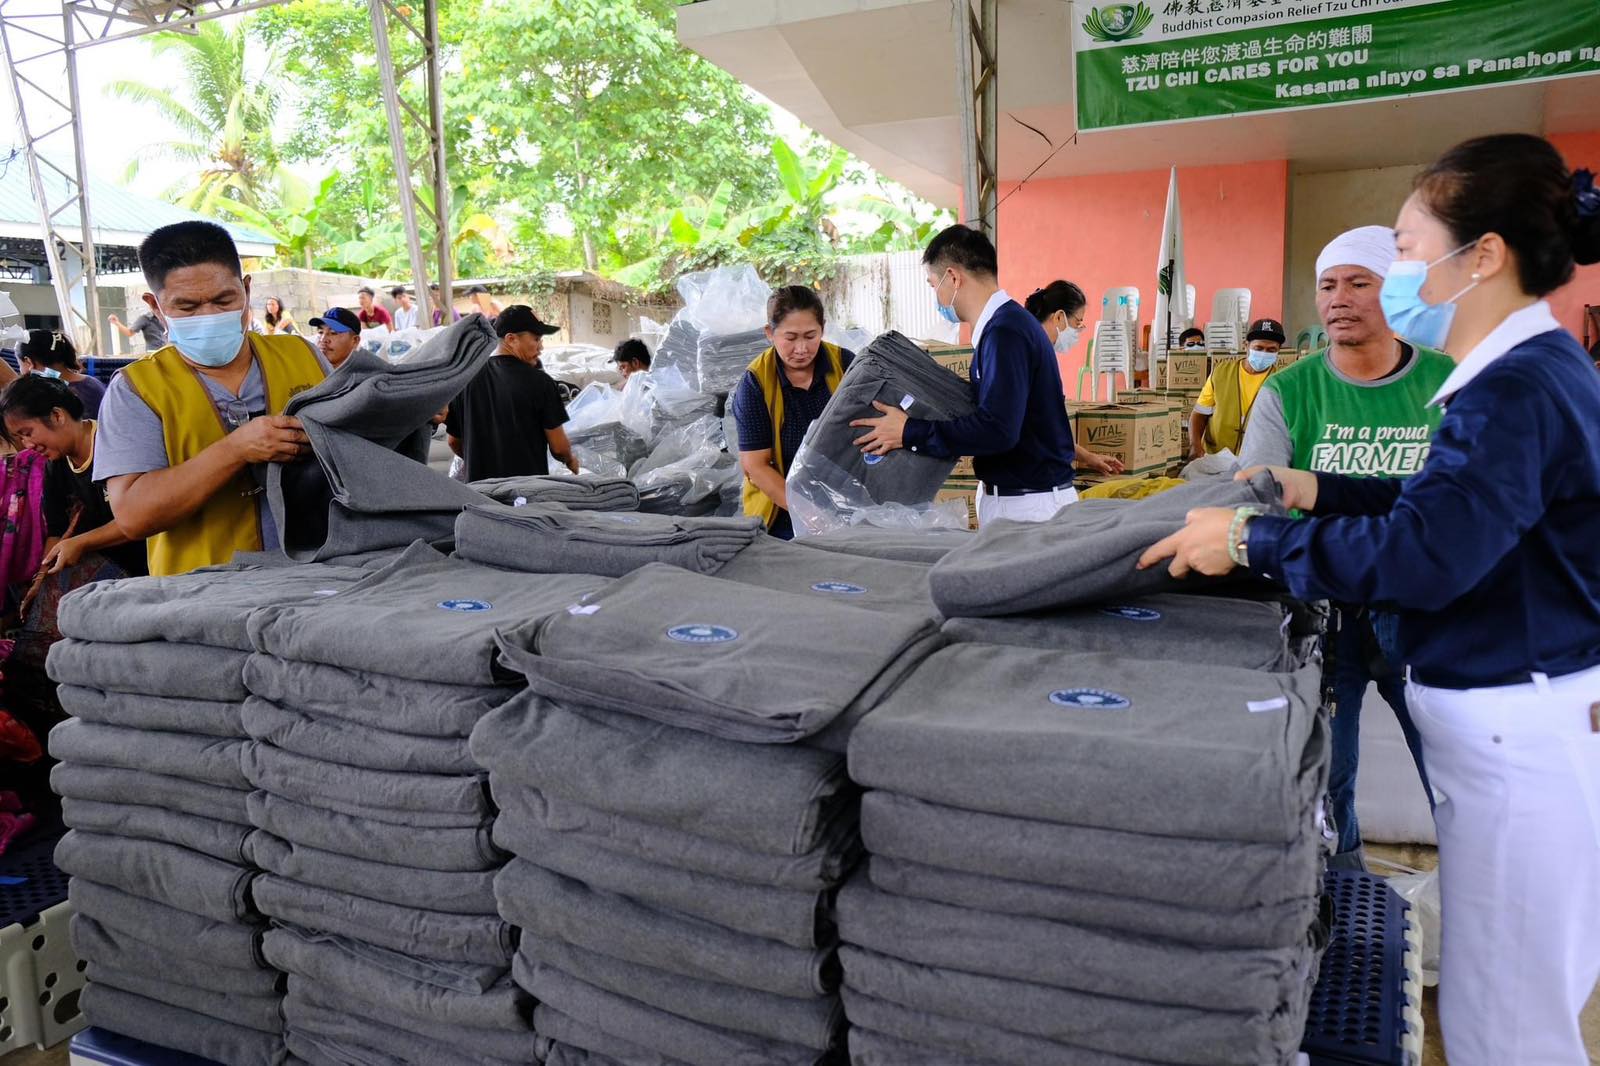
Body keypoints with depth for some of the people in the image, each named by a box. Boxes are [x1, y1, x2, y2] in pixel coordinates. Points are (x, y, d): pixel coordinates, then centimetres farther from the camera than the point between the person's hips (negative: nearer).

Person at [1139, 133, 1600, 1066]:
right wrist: (1318, 493, 15)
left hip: (1520, 736, -10)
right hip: (1518, 719, 10)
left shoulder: (1519, 390, -23)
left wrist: (1251, 540, -22)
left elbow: (1418, 555, -30)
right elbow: (1456, 507, 19)